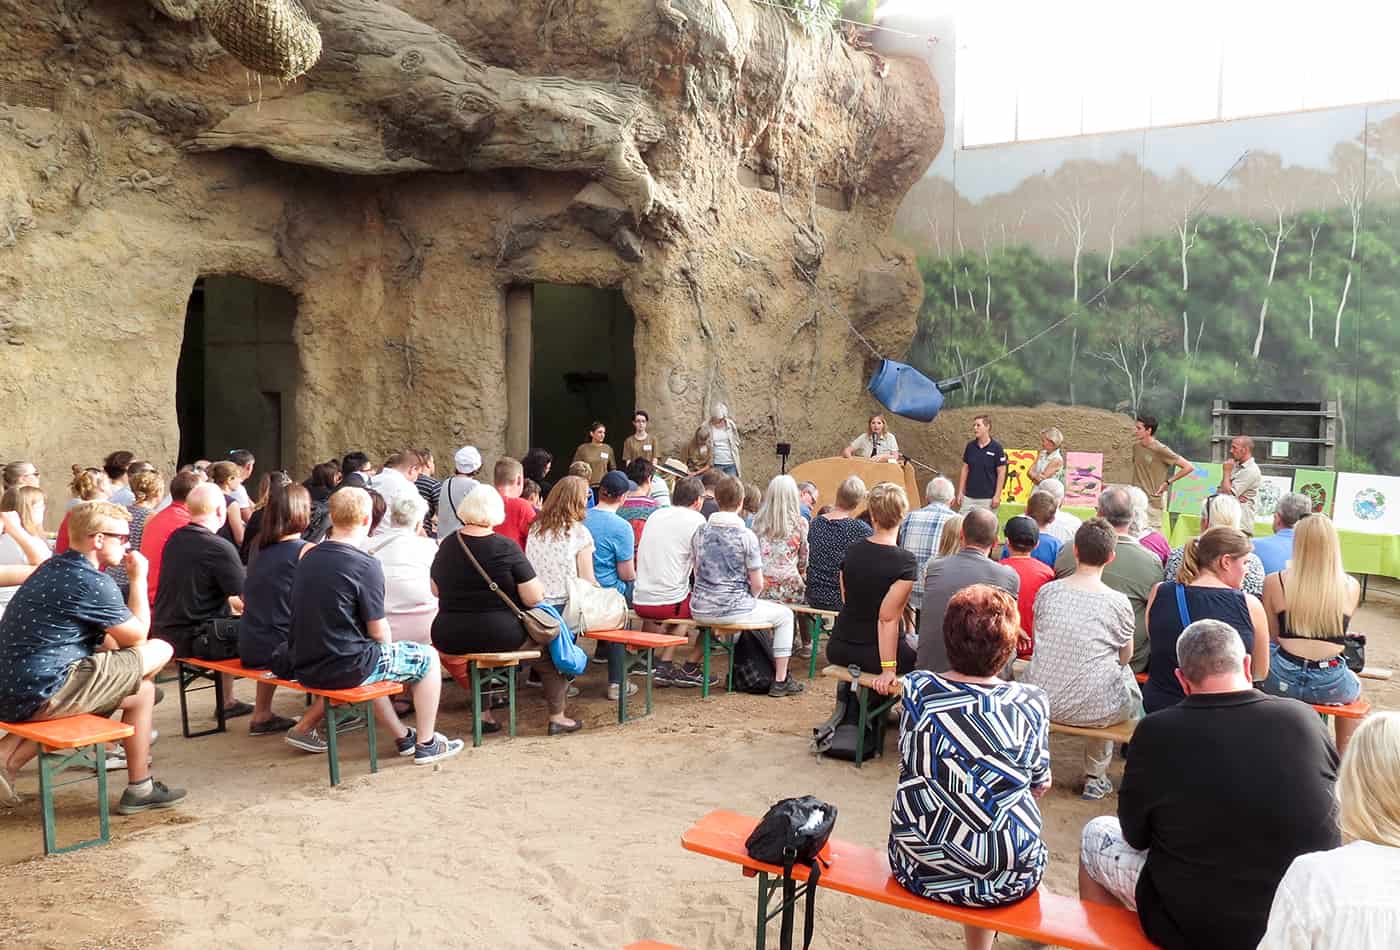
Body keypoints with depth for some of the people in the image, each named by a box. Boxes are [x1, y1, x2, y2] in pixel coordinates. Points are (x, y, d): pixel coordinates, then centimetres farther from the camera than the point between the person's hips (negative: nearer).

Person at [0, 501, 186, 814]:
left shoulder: (53, 567, 14)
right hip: (39, 696, -10)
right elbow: (137, 636, -2)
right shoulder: (93, 582, -15)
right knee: (158, 651, -3)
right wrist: (138, 578, 4)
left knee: (140, 689, 21)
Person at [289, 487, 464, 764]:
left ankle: (403, 737, 38)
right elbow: (378, 631, -12)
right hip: (344, 669, -8)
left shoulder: (309, 557, 5)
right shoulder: (365, 565, -17)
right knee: (428, 657, 11)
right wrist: (387, 648, 11)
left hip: (305, 668, 8)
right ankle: (426, 744, 17)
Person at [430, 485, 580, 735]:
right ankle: (557, 717, 21)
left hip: (450, 638, 4)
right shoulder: (506, 548, -14)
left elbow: (436, 590, 12)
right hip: (500, 636, -4)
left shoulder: (447, 545, 0)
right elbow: (534, 597, -15)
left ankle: (484, 714, 33)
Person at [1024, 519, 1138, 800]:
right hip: (1094, 709, -3)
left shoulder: (1046, 592, -3)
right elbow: (1126, 656, 5)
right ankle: (1095, 778, 34)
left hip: (1040, 702, 3)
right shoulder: (1119, 603, -11)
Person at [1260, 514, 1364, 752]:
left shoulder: (1275, 582, -6)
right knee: (1355, 687, 37)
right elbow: (1340, 632, 11)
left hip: (1282, 680, -1)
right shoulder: (1351, 587, -2)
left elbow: (1272, 636, 3)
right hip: (1330, 686, 1)